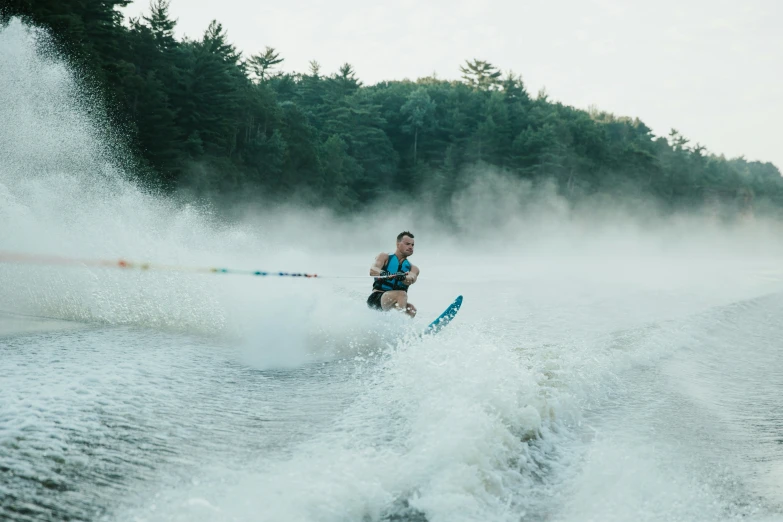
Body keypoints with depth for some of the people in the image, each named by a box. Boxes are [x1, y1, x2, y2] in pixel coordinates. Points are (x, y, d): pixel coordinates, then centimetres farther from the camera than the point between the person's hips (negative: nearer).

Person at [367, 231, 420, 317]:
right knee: (401, 294, -31)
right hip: (376, 298, -4)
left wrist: (402, 277, -33)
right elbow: (372, 270, -9)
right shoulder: (385, 257, 12)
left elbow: (411, 280, -7)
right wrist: (383, 273, -34)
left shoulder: (413, 268, 18)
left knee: (411, 309, -28)